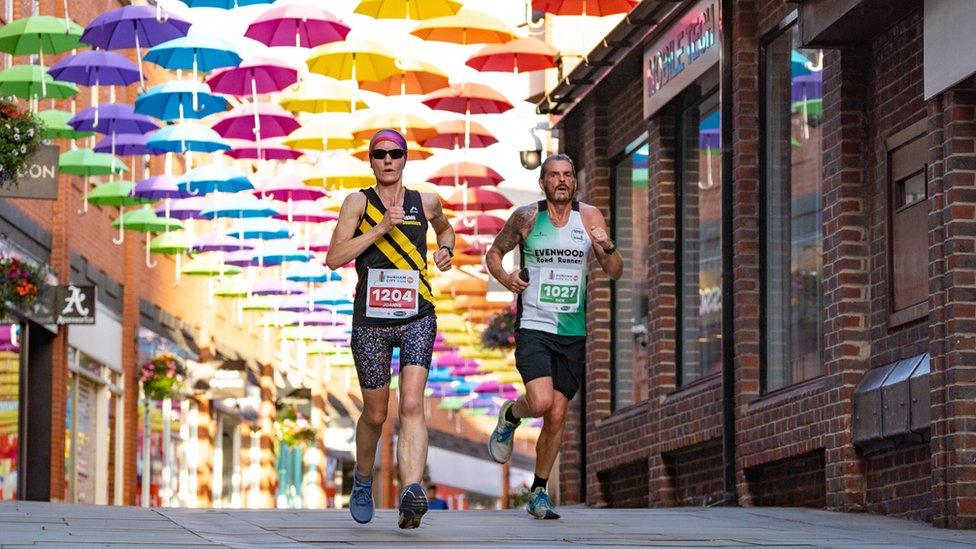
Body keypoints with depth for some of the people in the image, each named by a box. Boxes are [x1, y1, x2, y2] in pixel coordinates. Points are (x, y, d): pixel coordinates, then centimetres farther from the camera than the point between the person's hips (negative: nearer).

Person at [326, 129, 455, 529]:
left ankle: (411, 492, -33)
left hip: (417, 318, 1)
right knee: (375, 414, 10)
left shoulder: (426, 203, 10)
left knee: (411, 405, -18)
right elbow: (334, 258, -8)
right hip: (371, 319, 0)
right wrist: (380, 229, -15)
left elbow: (445, 228, 34)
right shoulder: (358, 202, 2)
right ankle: (362, 482, 38)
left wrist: (446, 249, 12)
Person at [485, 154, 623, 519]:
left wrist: (607, 249, -19)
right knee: (541, 402, -23)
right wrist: (506, 279, -9)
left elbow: (615, 273, 2)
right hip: (533, 326, -3)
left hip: (573, 332, 3)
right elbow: (494, 253, 12)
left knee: (557, 416, 4)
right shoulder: (526, 217, -2)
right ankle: (510, 416, 13)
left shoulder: (589, 217, 2)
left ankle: (539, 493, 19)